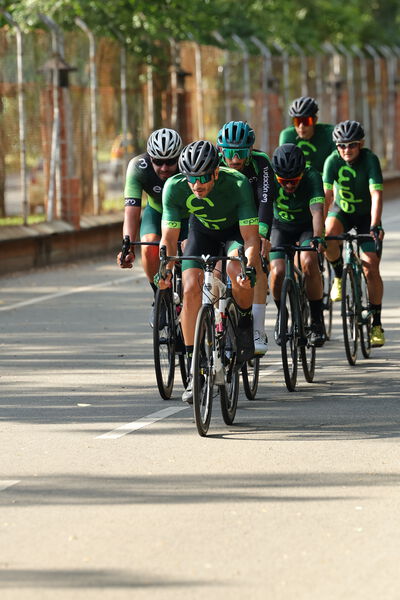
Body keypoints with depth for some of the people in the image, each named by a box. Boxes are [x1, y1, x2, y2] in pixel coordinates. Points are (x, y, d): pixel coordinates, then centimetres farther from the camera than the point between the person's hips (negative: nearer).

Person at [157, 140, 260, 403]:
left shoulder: (237, 183, -36)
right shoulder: (175, 187, -29)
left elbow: (251, 237, -35)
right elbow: (169, 237, -23)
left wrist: (250, 268, -52)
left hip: (237, 230, -3)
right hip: (202, 230, 3)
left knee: (236, 270, -34)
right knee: (191, 288, -18)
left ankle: (245, 322, -2)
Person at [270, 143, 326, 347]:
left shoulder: (312, 176, -30)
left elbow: (317, 210, -41)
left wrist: (317, 237, -57)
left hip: (307, 226, -1)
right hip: (281, 227, 1)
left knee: (309, 262, -30)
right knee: (277, 271, -21)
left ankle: (317, 321, -17)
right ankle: (281, 315, 8)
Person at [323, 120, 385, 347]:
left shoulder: (370, 160, -25)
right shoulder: (333, 161, -20)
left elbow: (376, 194, -34)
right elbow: (327, 194, -27)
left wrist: (375, 226, -47)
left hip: (366, 214, -1)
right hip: (342, 210, 1)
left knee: (372, 268, -11)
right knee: (328, 236, -33)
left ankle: (376, 323, -1)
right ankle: (339, 275, -4)